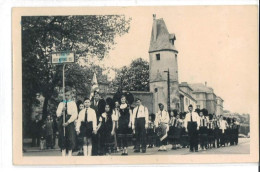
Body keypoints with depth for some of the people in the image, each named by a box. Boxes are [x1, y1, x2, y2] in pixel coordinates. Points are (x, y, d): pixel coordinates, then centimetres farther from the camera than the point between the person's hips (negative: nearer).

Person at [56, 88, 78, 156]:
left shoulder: (73, 103, 6)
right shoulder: (61, 104, 17)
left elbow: (75, 115, -5)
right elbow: (57, 114, 10)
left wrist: (68, 122, -13)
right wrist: (62, 110, -10)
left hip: (70, 123, -3)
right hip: (62, 122, 3)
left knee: (70, 140, -8)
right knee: (62, 140, -1)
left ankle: (69, 154, -8)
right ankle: (63, 155, -1)